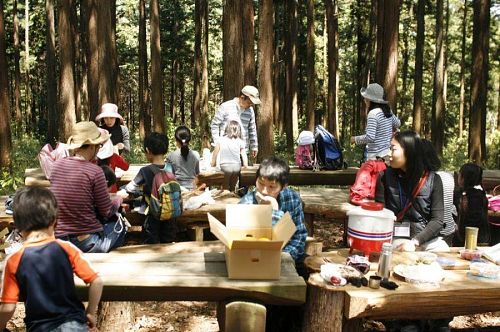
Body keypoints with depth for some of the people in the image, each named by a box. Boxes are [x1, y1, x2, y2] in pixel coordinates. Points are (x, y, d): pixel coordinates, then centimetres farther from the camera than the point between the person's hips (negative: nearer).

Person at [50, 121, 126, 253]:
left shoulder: (57, 165, -1)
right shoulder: (94, 171, -17)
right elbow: (107, 212, -8)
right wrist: (118, 198, 12)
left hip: (58, 239, 5)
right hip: (87, 242, -5)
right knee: (118, 226, 24)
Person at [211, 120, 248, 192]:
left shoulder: (221, 140, -1)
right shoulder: (240, 142, 0)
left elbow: (214, 155, 3)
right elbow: (244, 156, 0)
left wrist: (213, 166, 15)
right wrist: (246, 167, 10)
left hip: (225, 166, -2)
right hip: (237, 167, 2)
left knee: (225, 188, 10)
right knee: (233, 187, 17)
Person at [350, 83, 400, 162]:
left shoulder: (373, 114, -18)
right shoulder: (388, 110, 6)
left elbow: (370, 137, -23)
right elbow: (397, 123, 24)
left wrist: (355, 139, -8)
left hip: (377, 156, -9)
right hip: (388, 153, 9)